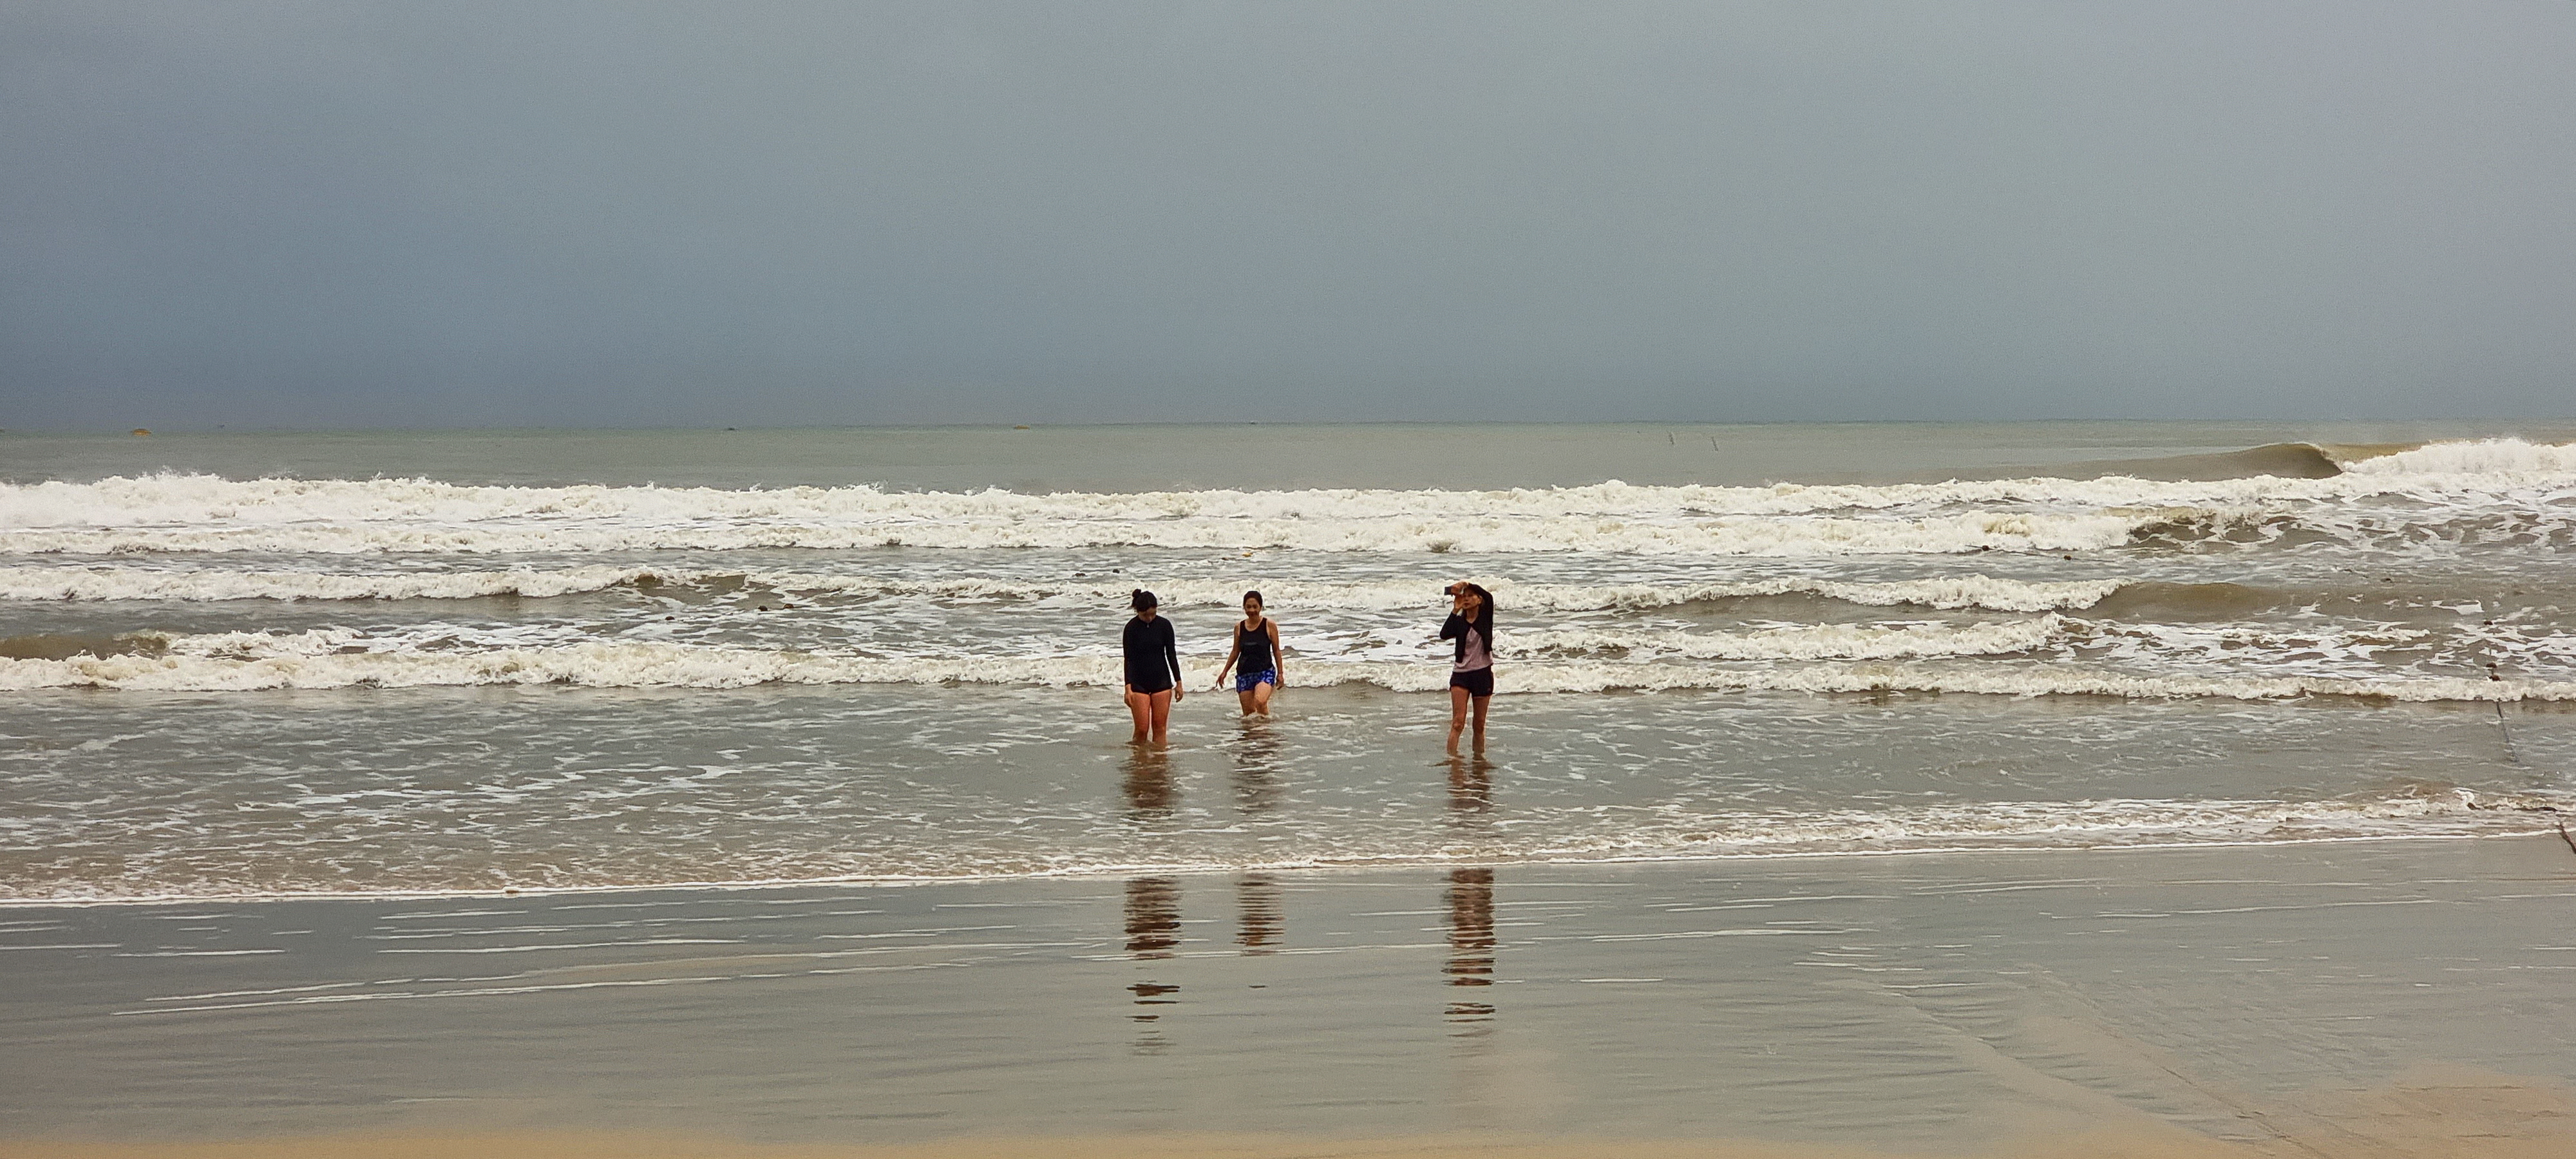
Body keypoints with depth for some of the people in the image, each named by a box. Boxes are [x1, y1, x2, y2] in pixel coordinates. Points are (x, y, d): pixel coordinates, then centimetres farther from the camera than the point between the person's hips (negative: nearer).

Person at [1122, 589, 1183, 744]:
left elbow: (1171, 654, 5)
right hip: (1139, 684, -2)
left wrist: (1178, 682, 4)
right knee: (1142, 729, -2)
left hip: (1161, 682, 2)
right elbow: (1129, 659, -8)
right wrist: (1128, 687, -16)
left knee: (1160, 728, 2)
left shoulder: (1164, 625, -2)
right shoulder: (1131, 628, -8)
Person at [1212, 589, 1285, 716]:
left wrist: (1280, 673, 2)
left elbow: (1276, 651, 3)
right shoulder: (1239, 628, 6)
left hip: (1265, 672, -4)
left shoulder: (1269, 626, -2)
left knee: (1260, 702, -27)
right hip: (1244, 673, 4)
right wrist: (1224, 672, 17)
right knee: (1248, 712, 0)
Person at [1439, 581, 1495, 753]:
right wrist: (1455, 610, -19)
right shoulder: (1459, 621, 3)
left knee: (1479, 725, 7)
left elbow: (1489, 598, -19)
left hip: (1482, 673, 0)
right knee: (1458, 722, -11)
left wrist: (1467, 584, -24)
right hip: (1460, 673, 0)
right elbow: (1444, 634, -16)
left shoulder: (1485, 617, 1)